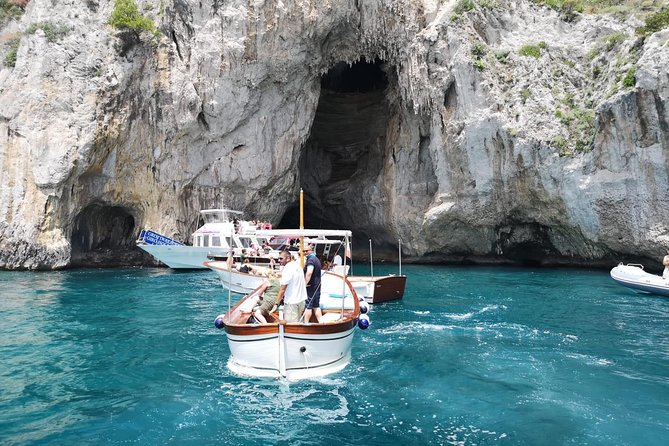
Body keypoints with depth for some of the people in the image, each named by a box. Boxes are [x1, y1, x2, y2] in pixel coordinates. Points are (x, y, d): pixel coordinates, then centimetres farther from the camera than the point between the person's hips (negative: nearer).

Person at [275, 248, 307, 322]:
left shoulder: (287, 269, -18)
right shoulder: (297, 265, 10)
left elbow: (283, 289, -19)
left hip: (292, 302, -9)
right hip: (301, 300, 9)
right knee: (296, 322, 16)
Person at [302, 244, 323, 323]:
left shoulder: (310, 260, -16)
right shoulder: (316, 259, 16)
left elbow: (309, 273, -32)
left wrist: (305, 283, -24)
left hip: (310, 287, -9)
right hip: (317, 286, 9)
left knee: (308, 306, -2)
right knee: (316, 306, 13)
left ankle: (306, 323, 4)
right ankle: (320, 322, 14)